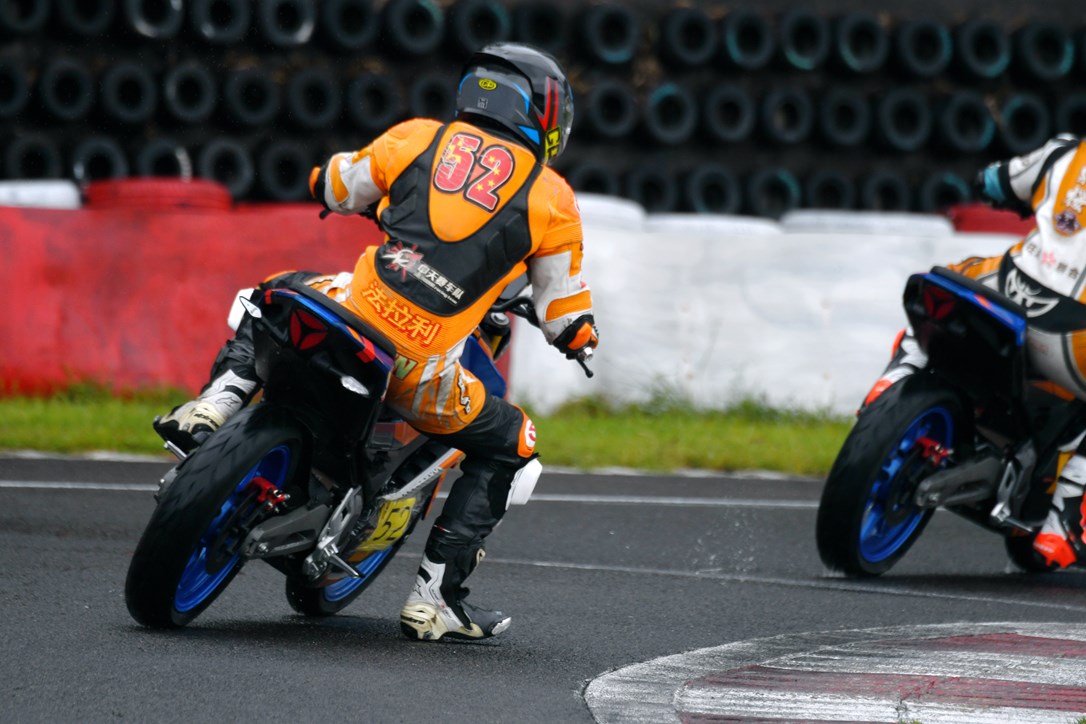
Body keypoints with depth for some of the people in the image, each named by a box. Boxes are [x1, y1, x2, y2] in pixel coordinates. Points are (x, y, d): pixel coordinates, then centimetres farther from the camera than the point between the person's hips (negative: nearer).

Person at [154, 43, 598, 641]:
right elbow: (565, 321, 14)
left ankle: (218, 402, 12)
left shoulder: (419, 138, 13)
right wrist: (579, 338, 39)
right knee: (507, 447, 23)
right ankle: (433, 599, 17)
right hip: (421, 371, -3)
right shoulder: (552, 198, 8)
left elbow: (333, 189, 28)